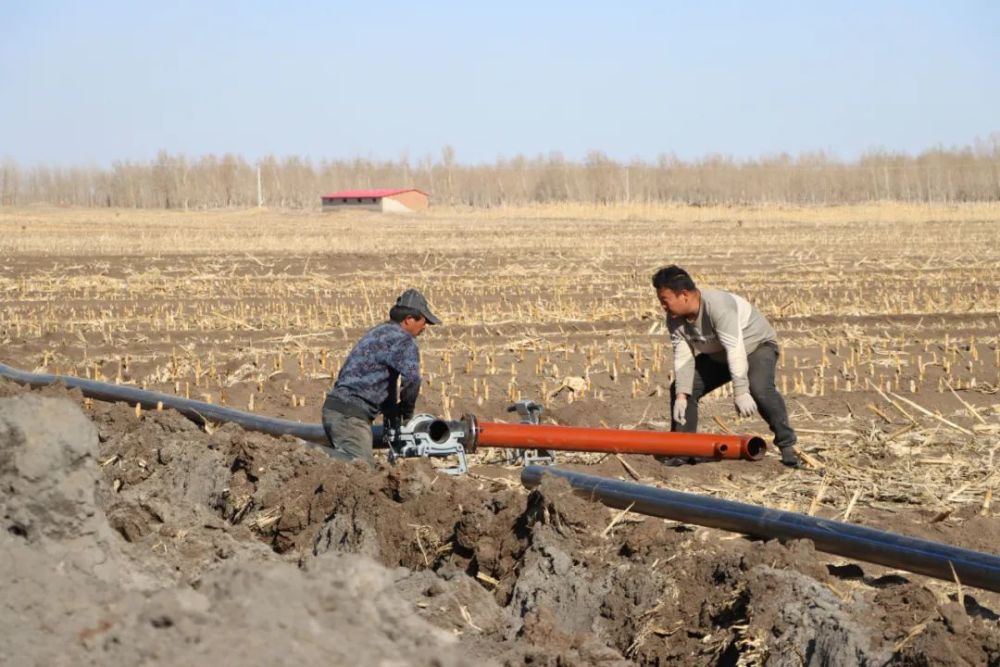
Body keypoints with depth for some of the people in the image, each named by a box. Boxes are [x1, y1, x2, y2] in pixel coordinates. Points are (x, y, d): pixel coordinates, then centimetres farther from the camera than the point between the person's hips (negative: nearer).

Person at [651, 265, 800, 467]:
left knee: (759, 388, -35)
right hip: (717, 356, 8)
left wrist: (740, 392, -44)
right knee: (679, 388, -2)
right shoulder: (675, 319, -12)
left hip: (756, 346, -8)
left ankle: (787, 445, -26)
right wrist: (681, 395, -24)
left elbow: (735, 350, -41)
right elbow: (683, 356, -12)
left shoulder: (717, 307, -37)